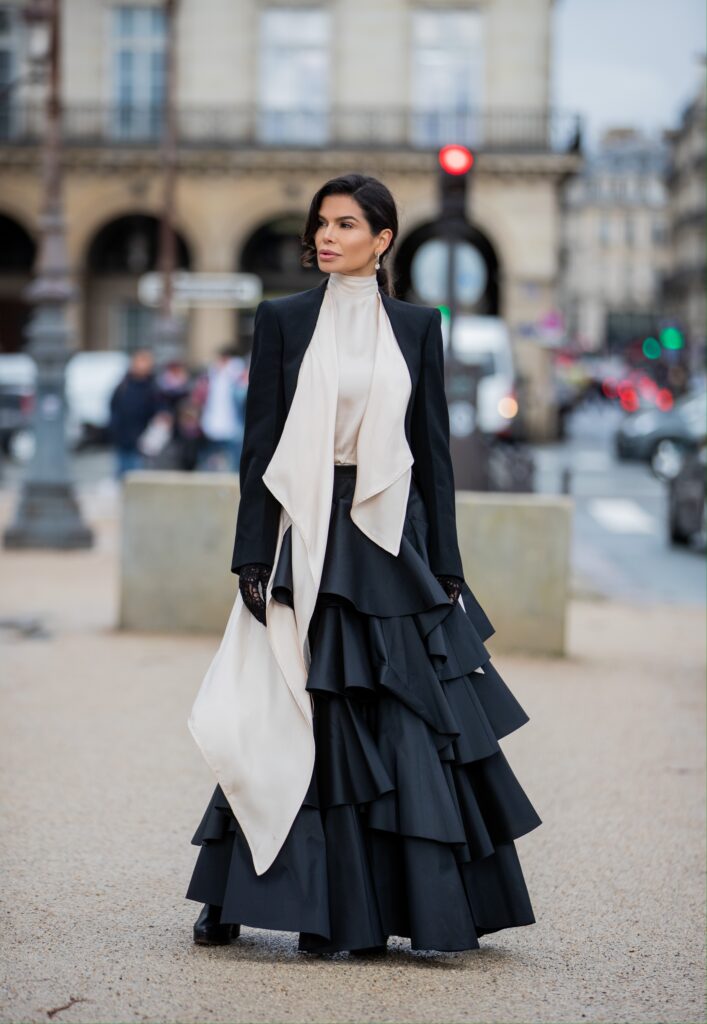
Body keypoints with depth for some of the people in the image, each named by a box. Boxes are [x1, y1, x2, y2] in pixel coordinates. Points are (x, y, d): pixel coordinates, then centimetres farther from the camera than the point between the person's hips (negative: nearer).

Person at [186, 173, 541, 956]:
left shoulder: (417, 326, 8)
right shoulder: (283, 320, 4)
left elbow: (434, 448, 8)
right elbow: (260, 444, 1)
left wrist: (444, 564, 3)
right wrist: (253, 559, -6)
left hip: (390, 540, 2)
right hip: (306, 538, -2)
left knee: (406, 723, -1)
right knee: (300, 724, -1)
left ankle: (371, 912, 7)